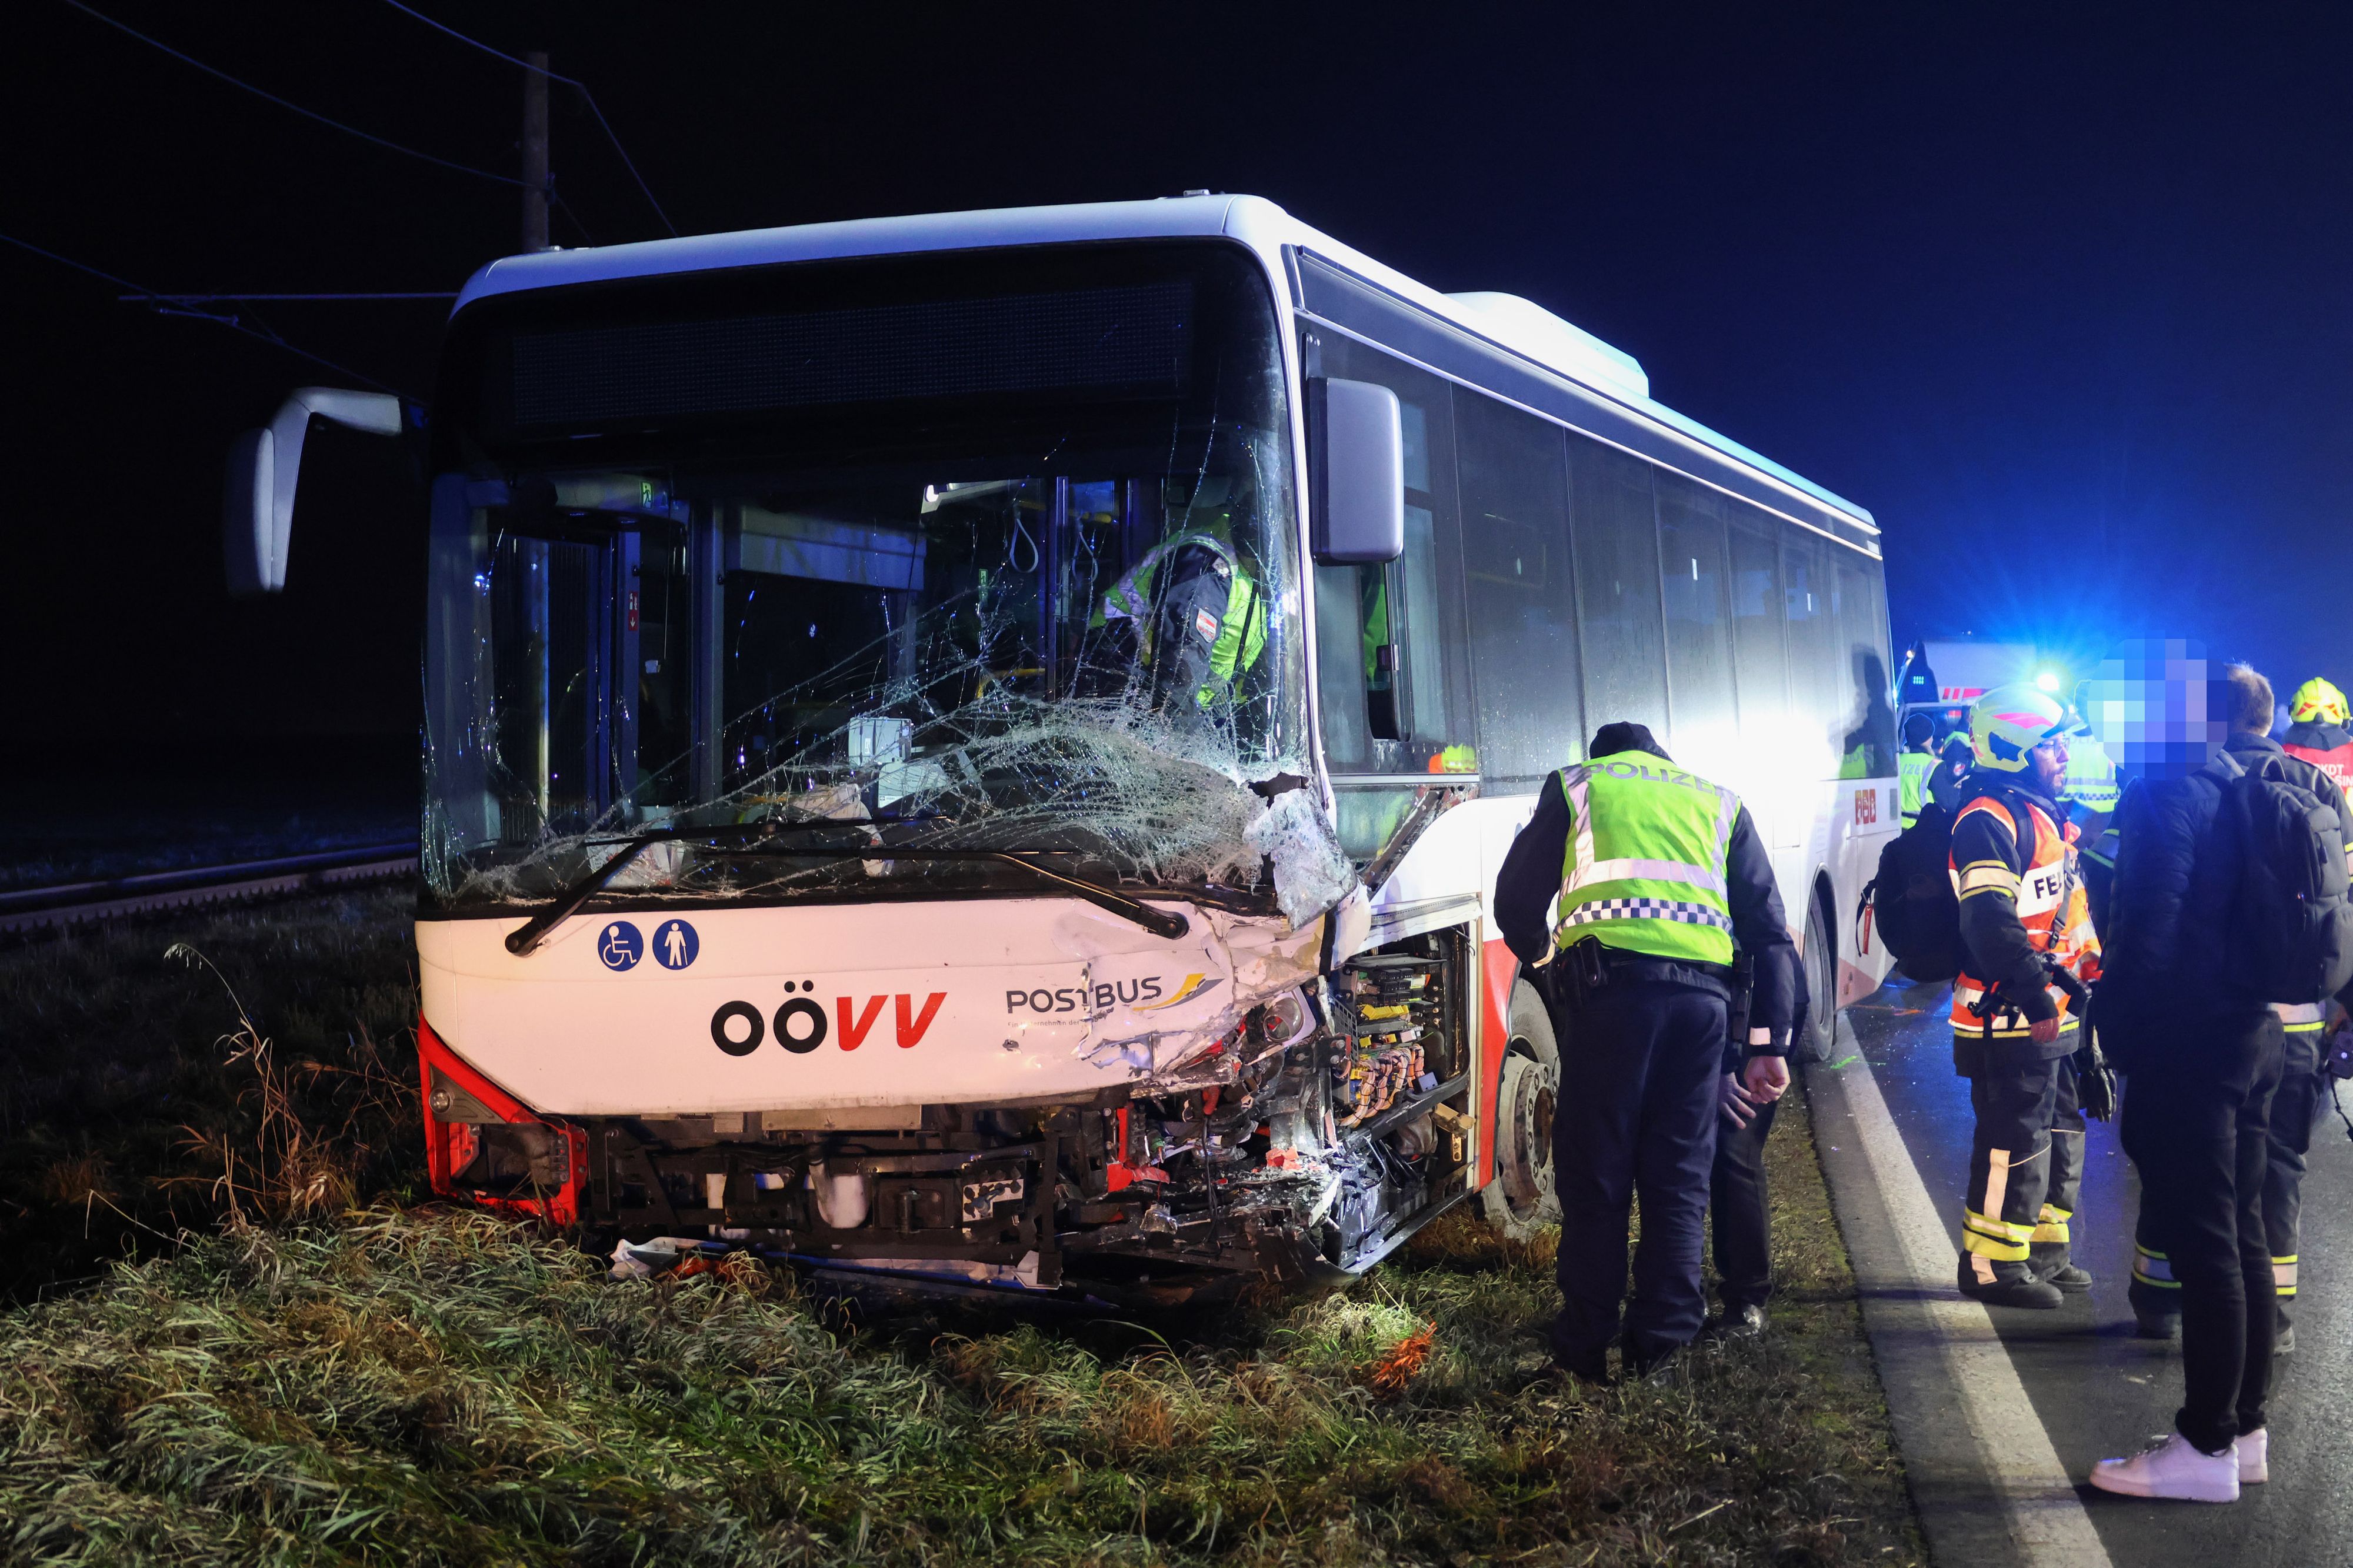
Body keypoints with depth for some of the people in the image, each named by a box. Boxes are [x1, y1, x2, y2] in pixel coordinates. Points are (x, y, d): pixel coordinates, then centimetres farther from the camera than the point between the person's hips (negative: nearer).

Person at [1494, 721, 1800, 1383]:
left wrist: (1539, 955, 39)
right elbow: (1771, 932, 19)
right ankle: (1661, 1347, 10)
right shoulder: (1719, 802, 27)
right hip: (1704, 993, 3)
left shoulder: (1577, 784, 20)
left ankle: (1586, 1348, 8)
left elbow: (1516, 900, 17)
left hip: (1611, 985, -3)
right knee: (1679, 1178, 9)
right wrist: (1770, 1043, 15)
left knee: (1595, 1176, 4)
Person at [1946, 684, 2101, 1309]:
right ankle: (1992, 1264, 2)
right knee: (2014, 1141, -6)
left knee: (2059, 1135, 18)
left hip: (2053, 1016, 11)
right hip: (2010, 1023, -11)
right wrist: (2036, 1000, -29)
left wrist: (2085, 975, 22)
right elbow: (1992, 924, -27)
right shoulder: (1989, 821, -18)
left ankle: (2044, 1251, 29)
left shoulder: (2041, 813, 17)